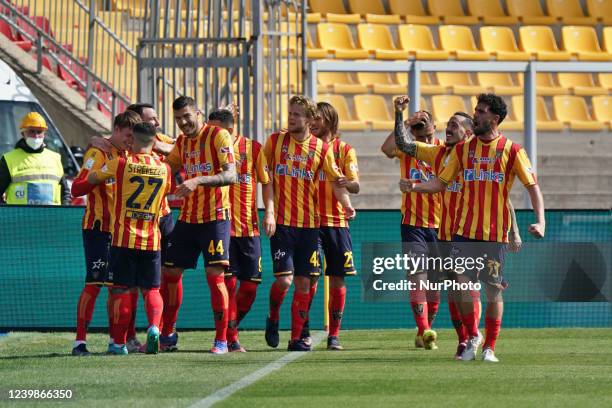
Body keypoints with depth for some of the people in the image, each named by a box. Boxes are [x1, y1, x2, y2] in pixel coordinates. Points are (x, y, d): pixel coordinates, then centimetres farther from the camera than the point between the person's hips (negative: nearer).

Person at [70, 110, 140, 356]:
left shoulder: (125, 155, 16)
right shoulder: (99, 153, -9)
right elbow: (76, 189, -17)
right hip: (98, 228, -8)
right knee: (94, 283, -11)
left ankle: (116, 339, 14)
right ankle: (80, 342, -11)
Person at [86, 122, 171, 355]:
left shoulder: (120, 164, -7)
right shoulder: (163, 168, 2)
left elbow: (91, 179, 8)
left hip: (124, 239, -2)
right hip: (151, 240, 2)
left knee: (121, 290, 4)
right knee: (151, 289, 9)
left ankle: (119, 342, 4)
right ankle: (154, 325, -18)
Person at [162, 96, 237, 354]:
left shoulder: (218, 136, -10)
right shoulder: (182, 142, 12)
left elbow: (230, 175, -19)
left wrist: (197, 181, -31)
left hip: (215, 216, -7)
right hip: (187, 217, 7)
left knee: (215, 275, -12)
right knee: (171, 273, 8)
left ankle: (221, 339, -7)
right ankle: (167, 334, 21)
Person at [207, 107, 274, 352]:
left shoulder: (252, 148, 2)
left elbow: (266, 182, 7)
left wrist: (269, 213, -3)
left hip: (249, 226, 2)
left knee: (250, 285, 2)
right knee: (229, 281, -8)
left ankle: (229, 328, 21)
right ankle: (230, 339, -1)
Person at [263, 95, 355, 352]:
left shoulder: (321, 148, 2)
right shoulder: (275, 141, 2)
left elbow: (336, 181, 4)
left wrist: (346, 204, -14)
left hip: (309, 223, 2)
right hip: (282, 222, -2)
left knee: (303, 282, 2)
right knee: (284, 279, -11)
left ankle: (296, 338, 9)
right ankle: (273, 319, 17)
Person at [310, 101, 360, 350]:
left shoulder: (345, 150, 5)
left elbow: (355, 186, -3)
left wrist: (348, 184, -25)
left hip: (337, 222, 0)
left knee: (337, 280, 1)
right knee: (310, 278, -9)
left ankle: (334, 335, 7)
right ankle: (303, 331, -1)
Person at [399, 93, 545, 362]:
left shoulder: (511, 150, -2)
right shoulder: (463, 149, 8)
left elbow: (532, 185, -2)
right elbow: (441, 182, 11)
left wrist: (540, 221, -15)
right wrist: (415, 187, -8)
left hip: (495, 233, -2)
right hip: (465, 230, 2)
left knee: (493, 290, 0)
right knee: (462, 284, -7)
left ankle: (489, 348, 13)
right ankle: (473, 337, 14)